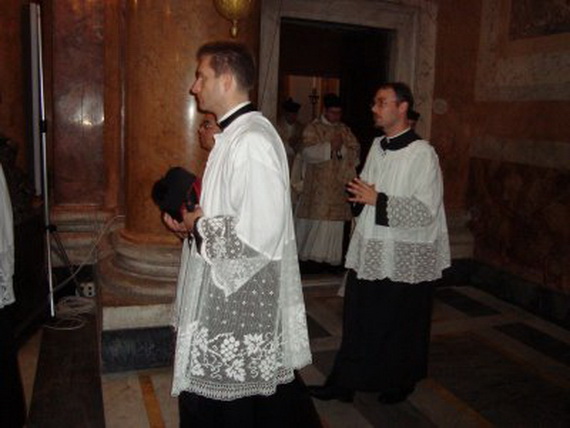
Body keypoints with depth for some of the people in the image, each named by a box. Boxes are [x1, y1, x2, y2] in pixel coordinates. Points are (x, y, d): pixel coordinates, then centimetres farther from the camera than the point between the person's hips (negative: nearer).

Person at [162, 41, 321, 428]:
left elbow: (258, 233, -27)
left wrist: (199, 226, -13)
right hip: (231, 291, 9)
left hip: (243, 299, -9)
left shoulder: (251, 140, -22)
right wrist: (196, 218, 4)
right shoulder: (234, 134, 10)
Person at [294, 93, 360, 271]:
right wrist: (330, 146, -20)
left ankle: (331, 257, 10)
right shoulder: (313, 128, 2)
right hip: (318, 187, -4)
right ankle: (310, 256, 6)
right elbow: (308, 152, -12)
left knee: (336, 222, 3)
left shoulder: (346, 130, 15)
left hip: (341, 186, 4)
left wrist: (341, 148, -12)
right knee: (316, 221, -4)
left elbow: (356, 152, 7)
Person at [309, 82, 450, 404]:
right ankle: (344, 383, 27)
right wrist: (359, 193, -2)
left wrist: (378, 199, -22)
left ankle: (400, 385, 35)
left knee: (400, 327, 12)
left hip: (404, 258, -6)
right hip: (369, 251, 6)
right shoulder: (377, 146, 9)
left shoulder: (422, 154, -14)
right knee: (358, 321, 13)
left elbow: (426, 211, -19)